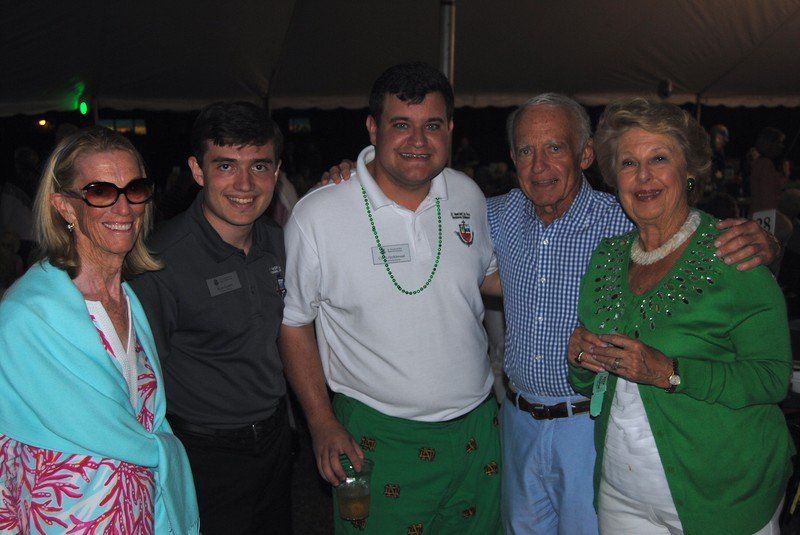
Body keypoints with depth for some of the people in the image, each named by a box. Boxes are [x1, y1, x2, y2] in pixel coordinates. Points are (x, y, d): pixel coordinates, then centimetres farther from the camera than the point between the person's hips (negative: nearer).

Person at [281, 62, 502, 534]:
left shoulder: (468, 195, -1)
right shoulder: (318, 215, -15)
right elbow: (294, 323, -5)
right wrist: (322, 424, -8)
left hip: (477, 426, 5)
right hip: (377, 437, -4)